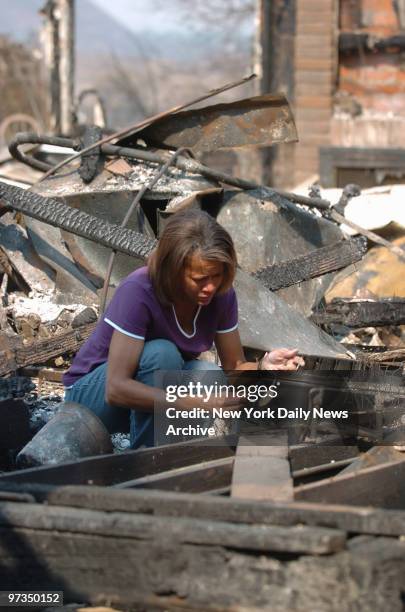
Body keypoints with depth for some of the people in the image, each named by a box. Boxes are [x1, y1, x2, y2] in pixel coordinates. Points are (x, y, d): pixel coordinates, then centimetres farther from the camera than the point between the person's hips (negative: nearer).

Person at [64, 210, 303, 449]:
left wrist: (263, 367, -30)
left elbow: (234, 367, -5)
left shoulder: (222, 295, -12)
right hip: (94, 395, -5)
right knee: (162, 353, -33)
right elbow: (116, 389, -36)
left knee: (208, 375, -26)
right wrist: (196, 403, -45)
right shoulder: (138, 292, -30)